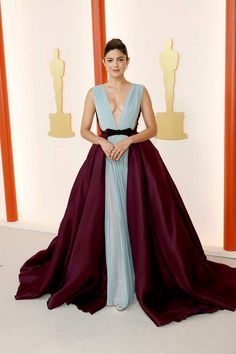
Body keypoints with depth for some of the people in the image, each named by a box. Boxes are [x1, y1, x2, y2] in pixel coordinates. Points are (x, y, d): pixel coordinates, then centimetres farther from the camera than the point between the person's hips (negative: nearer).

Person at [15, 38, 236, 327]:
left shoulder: (140, 91, 6)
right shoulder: (94, 93, 8)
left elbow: (152, 128, 3)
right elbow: (84, 130, 8)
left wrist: (128, 140, -13)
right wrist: (103, 142, -10)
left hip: (137, 160, 0)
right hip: (104, 160, 1)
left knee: (137, 219, -1)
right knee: (109, 220, -1)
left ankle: (144, 280, 17)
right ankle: (115, 285, 13)